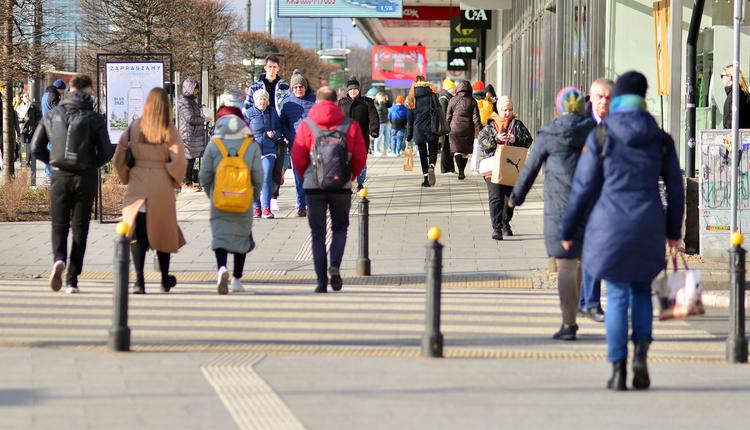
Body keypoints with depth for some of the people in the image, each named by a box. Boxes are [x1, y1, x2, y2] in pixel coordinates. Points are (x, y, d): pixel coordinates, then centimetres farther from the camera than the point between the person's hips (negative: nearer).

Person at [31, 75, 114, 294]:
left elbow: (37, 147, 1)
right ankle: (72, 280, 4)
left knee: (59, 225, 12)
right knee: (79, 228, 7)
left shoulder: (53, 115, 1)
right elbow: (106, 152, -7)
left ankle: (59, 259, -18)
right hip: (85, 179, -1)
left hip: (59, 177, 1)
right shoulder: (94, 119, -6)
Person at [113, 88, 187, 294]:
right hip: (162, 188, -1)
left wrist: (127, 178, 16)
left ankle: (139, 280, -8)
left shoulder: (134, 127, 0)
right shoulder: (169, 130, -7)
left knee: (137, 234, 4)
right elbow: (179, 160, -14)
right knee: (162, 231, 14)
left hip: (137, 185, 1)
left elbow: (118, 158, 1)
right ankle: (165, 280, 25)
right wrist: (175, 180, 4)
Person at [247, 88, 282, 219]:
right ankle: (256, 207, 13)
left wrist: (274, 134, -5)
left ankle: (266, 208, -10)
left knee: (266, 178, -10)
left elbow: (279, 129, 17)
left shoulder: (273, 113, 9)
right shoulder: (249, 113, 2)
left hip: (269, 150, 0)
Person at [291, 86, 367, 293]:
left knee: (318, 233, 8)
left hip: (314, 187, -1)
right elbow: (361, 158, 0)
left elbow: (297, 158, -5)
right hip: (342, 186, 1)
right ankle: (335, 265, -7)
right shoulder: (350, 125, -1)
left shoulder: (307, 125, -3)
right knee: (340, 228, 18)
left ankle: (322, 280, 2)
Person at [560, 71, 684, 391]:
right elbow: (675, 189, 9)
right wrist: (674, 230, 23)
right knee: (641, 291, 19)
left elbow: (583, 187, -2)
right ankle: (641, 350, -2)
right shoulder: (661, 140, 3)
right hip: (649, 227, 2)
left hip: (611, 225, -2)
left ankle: (618, 369, 2)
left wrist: (567, 230, 6)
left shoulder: (600, 137, -4)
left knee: (617, 297, 6)